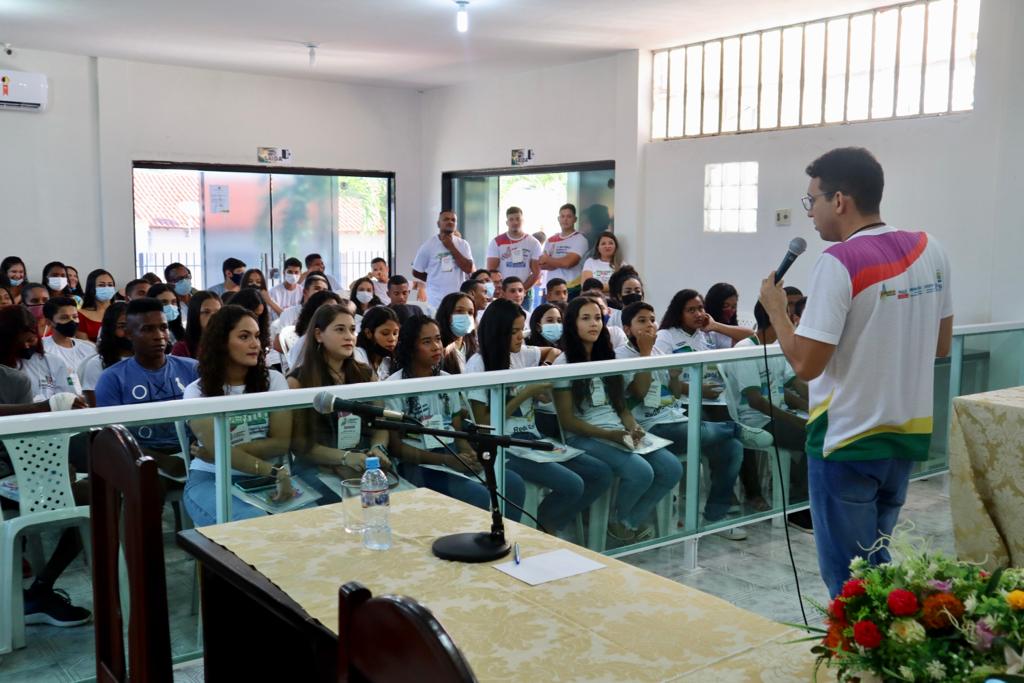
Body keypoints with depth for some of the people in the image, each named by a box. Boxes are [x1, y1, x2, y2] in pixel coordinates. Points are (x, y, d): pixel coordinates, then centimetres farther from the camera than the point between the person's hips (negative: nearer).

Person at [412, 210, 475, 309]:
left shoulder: (463, 244, 4)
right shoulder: (428, 245, -1)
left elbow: (469, 269, -9)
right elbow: (416, 272, 7)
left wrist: (452, 248, -10)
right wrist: (436, 280, 8)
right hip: (436, 301, -2)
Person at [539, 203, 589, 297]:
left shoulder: (580, 239, -3)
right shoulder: (551, 240, 14)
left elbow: (568, 262, -14)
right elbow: (541, 264, 6)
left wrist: (548, 260, 2)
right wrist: (559, 263, -9)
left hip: (572, 289, -5)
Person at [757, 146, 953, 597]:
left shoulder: (840, 262, -19)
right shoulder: (930, 250, 3)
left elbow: (806, 364, -20)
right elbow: (941, 346, 12)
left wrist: (774, 307, -6)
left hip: (848, 440, -7)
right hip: (909, 433, 7)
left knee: (848, 577, 8)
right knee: (874, 560, 23)